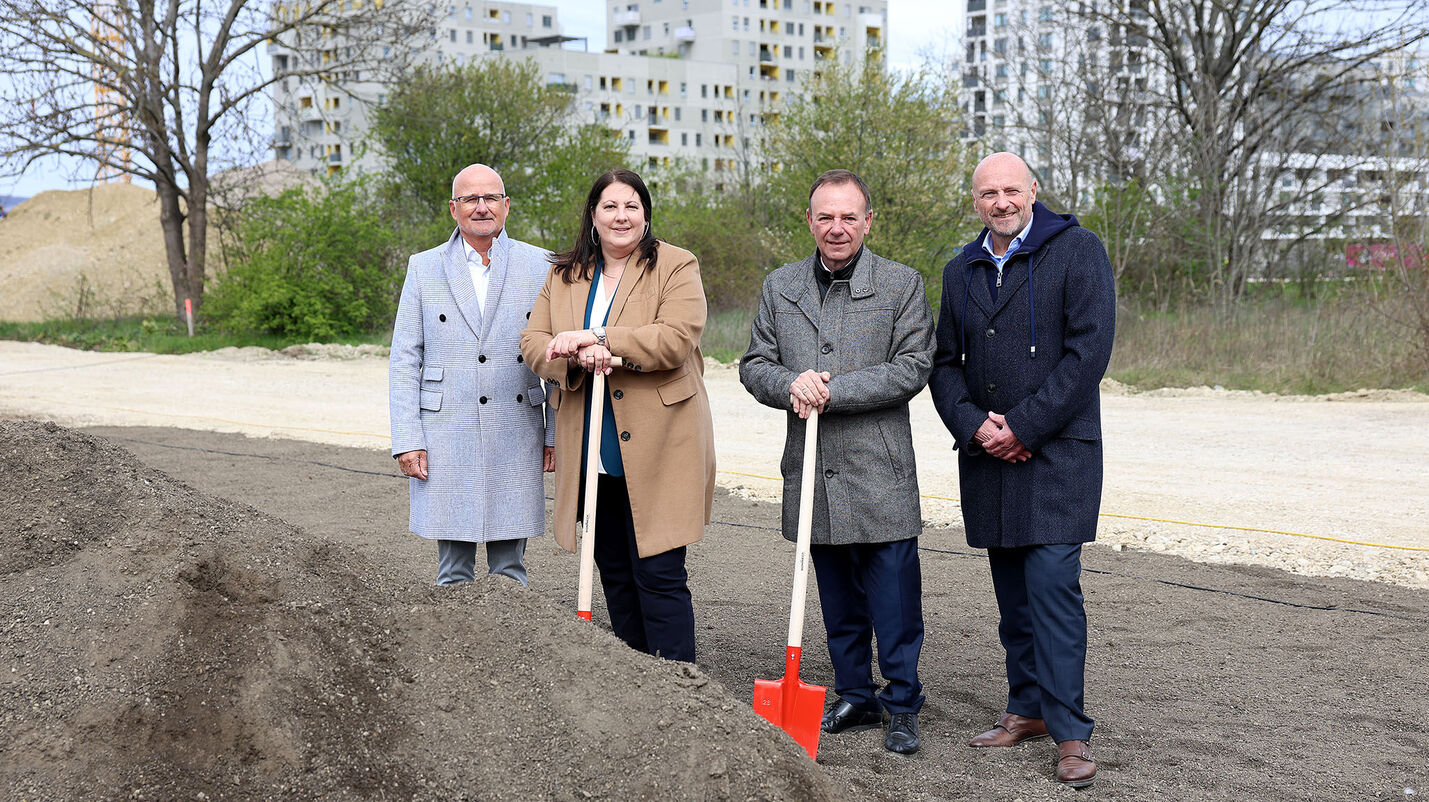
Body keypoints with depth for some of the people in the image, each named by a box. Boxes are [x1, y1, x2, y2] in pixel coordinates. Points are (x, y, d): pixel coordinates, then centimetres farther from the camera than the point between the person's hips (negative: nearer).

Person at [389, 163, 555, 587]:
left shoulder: (538, 266, 5)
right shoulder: (424, 267, 6)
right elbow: (404, 359, 4)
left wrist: (556, 434, 2)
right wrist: (407, 439, -3)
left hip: (516, 440, 0)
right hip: (446, 439, 0)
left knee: (510, 571, 6)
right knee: (453, 572, 5)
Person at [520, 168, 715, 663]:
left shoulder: (676, 267, -2)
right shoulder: (563, 275, 13)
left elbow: (675, 340, -16)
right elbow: (534, 342, 5)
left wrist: (593, 338, -19)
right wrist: (578, 358, -17)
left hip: (656, 450, -5)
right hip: (590, 451, 5)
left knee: (659, 575, -7)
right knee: (614, 575, 12)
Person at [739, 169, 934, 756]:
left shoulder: (902, 284, 0)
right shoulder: (779, 287, 11)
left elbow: (913, 367, -7)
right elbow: (754, 366, 11)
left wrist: (834, 390, -15)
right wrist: (791, 384, -12)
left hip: (879, 470, -4)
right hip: (811, 468, 4)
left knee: (893, 595, -3)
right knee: (837, 597, 13)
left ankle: (902, 707, 9)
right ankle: (855, 697, 25)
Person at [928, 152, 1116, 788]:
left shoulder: (1077, 251, -3)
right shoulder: (961, 270, 14)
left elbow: (1089, 351, -12)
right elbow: (944, 363, 14)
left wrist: (1022, 427, -14)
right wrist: (974, 426, -5)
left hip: (1057, 452, -5)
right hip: (988, 455, 6)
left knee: (1052, 587, -11)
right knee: (1013, 593, 11)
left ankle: (1070, 733, -7)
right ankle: (1028, 709, 22)